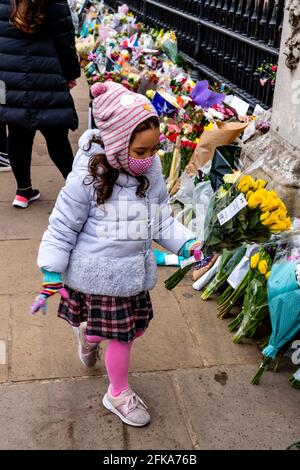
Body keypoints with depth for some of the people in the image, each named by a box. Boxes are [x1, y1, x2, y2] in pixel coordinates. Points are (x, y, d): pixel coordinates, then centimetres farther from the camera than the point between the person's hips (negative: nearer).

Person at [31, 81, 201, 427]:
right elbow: (62, 228, -13)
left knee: (135, 327, 18)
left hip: (133, 272, 6)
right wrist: (51, 276, -12)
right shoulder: (87, 177, -21)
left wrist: (186, 244, -5)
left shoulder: (151, 173, -3)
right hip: (98, 276, -6)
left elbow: (162, 221, 8)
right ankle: (118, 394, 34)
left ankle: (88, 333, 51)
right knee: (122, 335, 6)